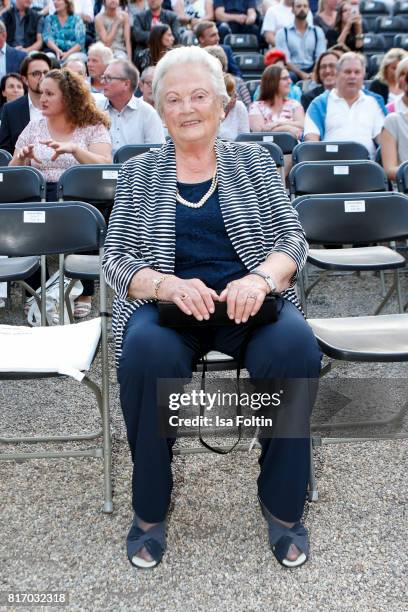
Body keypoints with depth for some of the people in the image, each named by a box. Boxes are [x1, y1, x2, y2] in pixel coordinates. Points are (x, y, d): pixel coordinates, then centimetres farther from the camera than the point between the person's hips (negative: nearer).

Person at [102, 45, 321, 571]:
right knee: (147, 352, -34)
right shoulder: (138, 172, 11)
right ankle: (150, 509, -12)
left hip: (247, 301, 1)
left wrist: (261, 277, -18)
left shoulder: (253, 160, 13)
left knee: (296, 345, -31)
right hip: (164, 303, 0)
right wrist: (169, 285, -19)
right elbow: (115, 258, 3)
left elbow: (293, 239, 6)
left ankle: (283, 504, -11)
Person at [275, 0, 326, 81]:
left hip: (312, 72, 3)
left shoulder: (318, 31, 14)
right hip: (293, 72, -2)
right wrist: (301, 74, -21)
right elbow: (285, 60, -5)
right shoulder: (282, 33, 6)